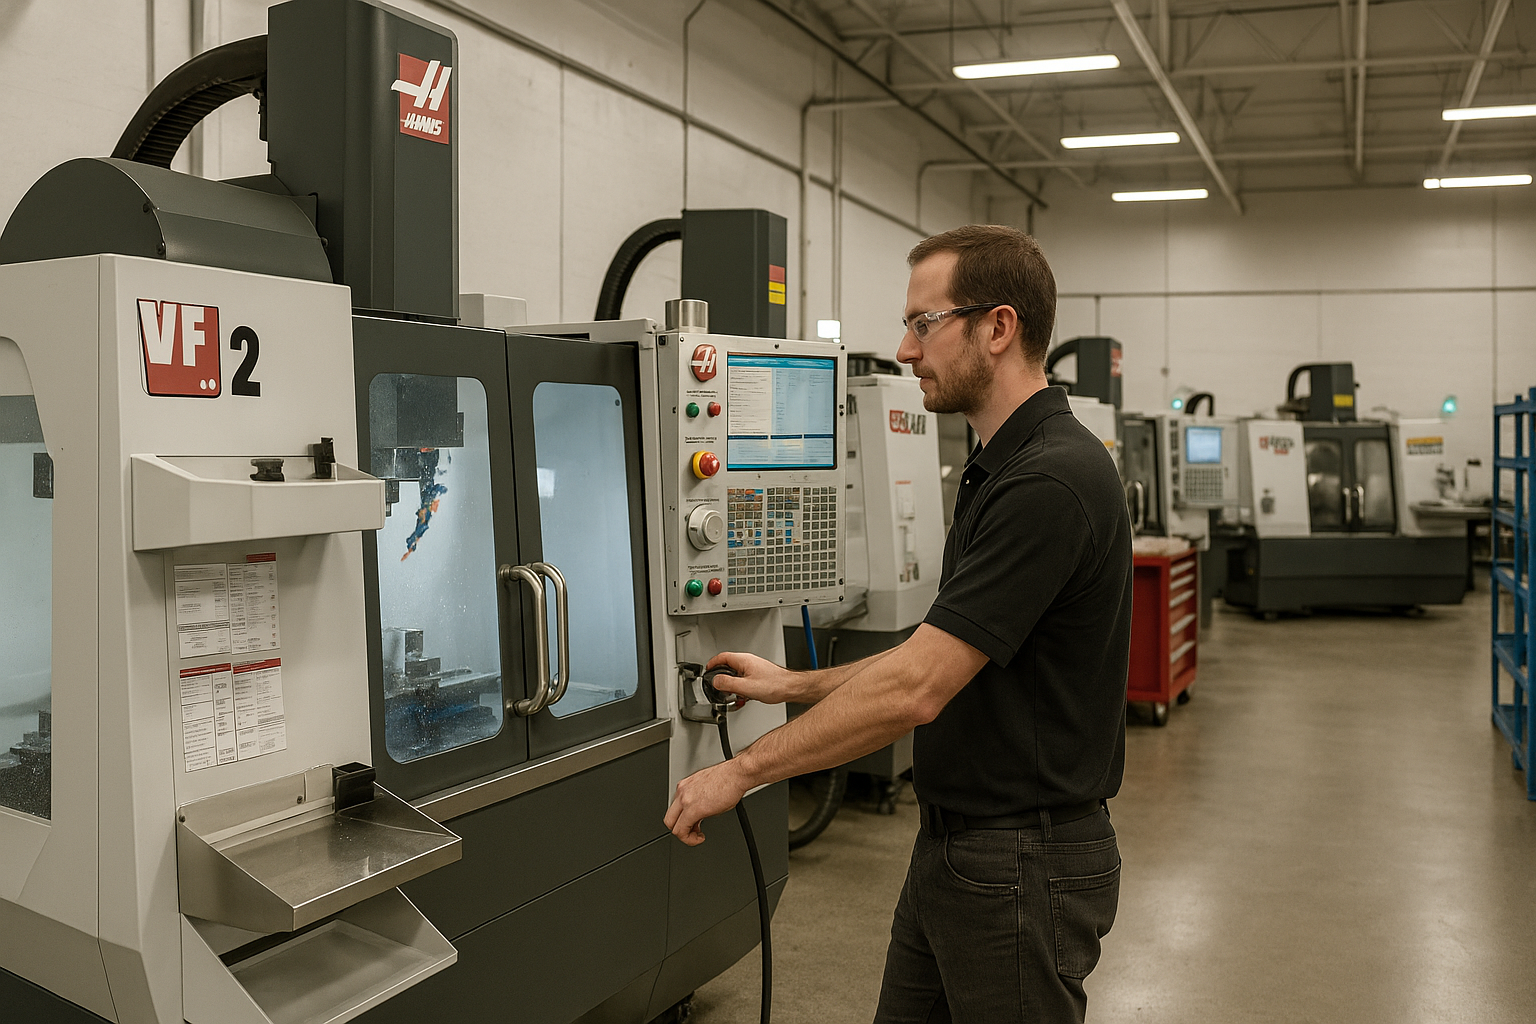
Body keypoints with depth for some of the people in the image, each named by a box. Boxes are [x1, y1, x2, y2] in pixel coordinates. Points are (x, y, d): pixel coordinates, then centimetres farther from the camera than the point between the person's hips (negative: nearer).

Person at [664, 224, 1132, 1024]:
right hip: (951, 846, 9)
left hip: (1024, 864, -9)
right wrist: (796, 684, 12)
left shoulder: (1052, 481, -24)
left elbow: (916, 688, -27)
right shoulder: (999, 470, 9)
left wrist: (743, 770, -18)